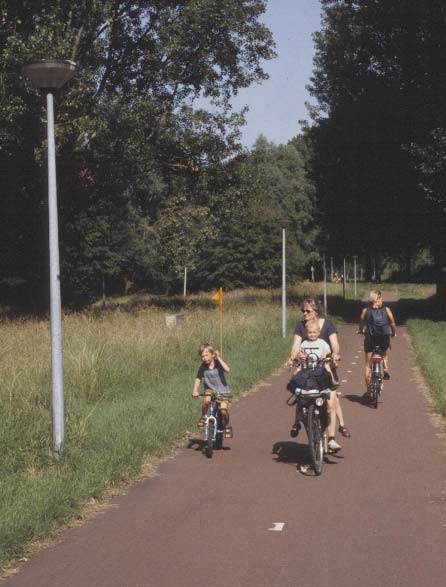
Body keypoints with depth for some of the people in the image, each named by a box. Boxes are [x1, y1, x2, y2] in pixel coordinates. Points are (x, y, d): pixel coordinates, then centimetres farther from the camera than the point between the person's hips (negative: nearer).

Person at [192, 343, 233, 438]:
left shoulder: (218, 364, -14)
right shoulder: (203, 367, -8)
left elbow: (227, 369, -33)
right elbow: (198, 379, -5)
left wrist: (219, 358, -30)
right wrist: (195, 390, -21)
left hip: (222, 391, -2)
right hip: (210, 389, 2)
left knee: (223, 410, -20)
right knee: (206, 400, -33)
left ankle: (227, 426, 8)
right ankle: (203, 417, -6)